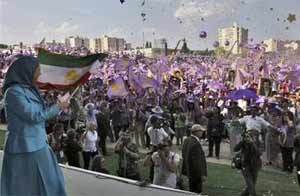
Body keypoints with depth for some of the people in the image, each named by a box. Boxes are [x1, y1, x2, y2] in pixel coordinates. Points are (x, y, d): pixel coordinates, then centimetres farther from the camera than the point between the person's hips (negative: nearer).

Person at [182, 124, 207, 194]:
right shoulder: (196, 144, -26)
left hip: (189, 170, 10)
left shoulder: (187, 140, 4)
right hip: (196, 172, -10)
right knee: (196, 191, 3)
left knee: (192, 190, 22)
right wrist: (203, 174, -19)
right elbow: (198, 161, -26)